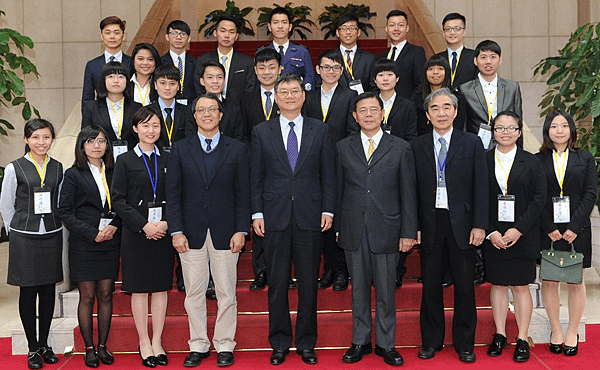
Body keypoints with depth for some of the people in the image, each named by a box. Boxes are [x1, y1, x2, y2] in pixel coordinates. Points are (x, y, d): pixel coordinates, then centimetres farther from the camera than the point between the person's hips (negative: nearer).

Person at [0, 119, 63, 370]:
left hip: (52, 236, 3)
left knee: (48, 290, 7)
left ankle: (44, 344, 19)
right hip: (24, 238, -3)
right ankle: (33, 348, 11)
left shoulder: (59, 168, 5)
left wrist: (52, 226, 11)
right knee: (28, 292, 1)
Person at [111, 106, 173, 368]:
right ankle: (144, 343, 13)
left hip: (163, 231, 2)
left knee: (161, 287, 5)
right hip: (135, 233, -2)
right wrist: (144, 224, -13)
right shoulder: (125, 161, 1)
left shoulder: (167, 159, 8)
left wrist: (166, 223, -10)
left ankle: (157, 342, 15)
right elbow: (118, 200, -4)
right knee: (139, 288, 3)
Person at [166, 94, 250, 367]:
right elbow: (173, 194, 3)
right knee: (194, 293, 6)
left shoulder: (237, 150, 5)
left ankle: (225, 346, 16)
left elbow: (243, 194, 3)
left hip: (225, 232, 0)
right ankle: (198, 346, 19)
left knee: (226, 293, 4)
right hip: (191, 232, 1)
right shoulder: (180, 150, 6)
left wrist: (241, 230, -5)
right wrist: (176, 231, -5)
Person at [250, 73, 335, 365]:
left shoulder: (320, 130, 7)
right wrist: (257, 214, -1)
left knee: (308, 284, 5)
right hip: (275, 218, 0)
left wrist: (328, 210, -1)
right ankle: (279, 343, 17)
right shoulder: (261, 132, 7)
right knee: (277, 284, 5)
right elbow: (256, 177, 6)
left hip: (310, 218, 0)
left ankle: (306, 343, 18)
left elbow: (328, 174, 7)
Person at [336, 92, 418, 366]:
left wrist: (408, 232, -3)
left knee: (386, 290, 4)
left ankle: (386, 344, 16)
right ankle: (360, 342, 21)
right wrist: (336, 228, 4)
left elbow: (408, 193, 2)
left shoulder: (401, 148, 4)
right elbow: (338, 190, 9)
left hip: (386, 230, -1)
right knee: (359, 289, 9)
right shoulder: (343, 148, 9)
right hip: (353, 230, 2)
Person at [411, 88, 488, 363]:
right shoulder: (417, 146, 6)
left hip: (462, 224, -1)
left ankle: (464, 344, 19)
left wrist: (479, 225, -7)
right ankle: (431, 341, 20)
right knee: (430, 286, 7)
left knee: (464, 286, 6)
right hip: (430, 224, 1)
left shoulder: (472, 144, 4)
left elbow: (480, 187, 1)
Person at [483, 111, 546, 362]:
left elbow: (539, 199, -2)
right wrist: (491, 232, -9)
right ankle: (499, 335, 19)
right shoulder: (483, 161, 4)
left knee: (521, 286, 2)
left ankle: (522, 340, 10)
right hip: (492, 236, 1)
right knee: (497, 284, 8)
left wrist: (518, 229, -12)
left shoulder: (531, 162, 3)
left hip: (523, 236, -1)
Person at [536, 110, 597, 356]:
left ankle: (573, 333, 15)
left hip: (577, 230, 0)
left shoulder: (585, 159, 7)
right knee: (549, 281, 3)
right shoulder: (538, 161, 5)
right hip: (547, 231, 0)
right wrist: (550, 228, -10)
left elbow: (590, 194, -1)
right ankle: (556, 331, 14)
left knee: (576, 282, 5)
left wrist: (574, 227, -11)